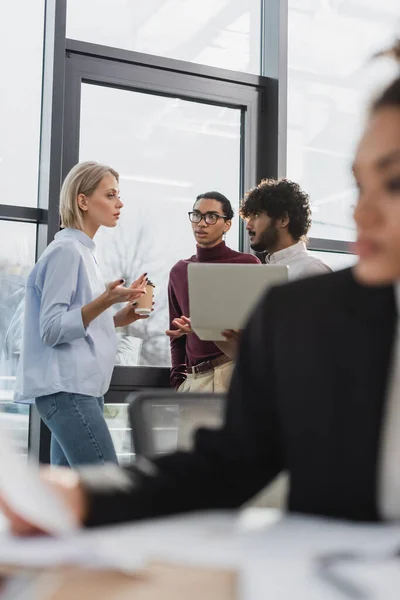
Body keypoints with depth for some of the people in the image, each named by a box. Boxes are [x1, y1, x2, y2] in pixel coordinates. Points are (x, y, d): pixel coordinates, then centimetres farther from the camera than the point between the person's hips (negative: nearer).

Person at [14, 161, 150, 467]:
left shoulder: (83, 250, 17)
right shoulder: (66, 250, -11)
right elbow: (52, 329, -17)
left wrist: (120, 317, 9)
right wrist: (105, 301, -25)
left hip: (81, 386, 10)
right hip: (66, 388, -10)